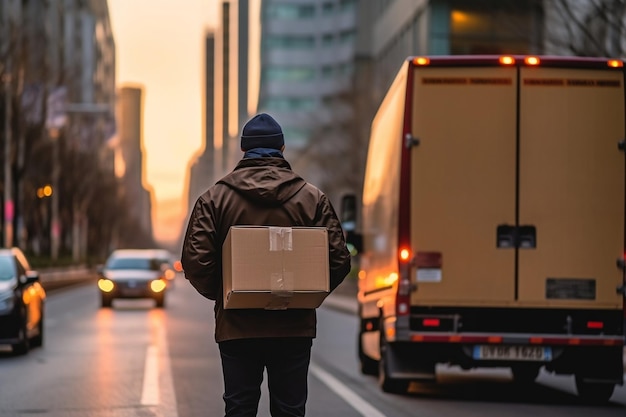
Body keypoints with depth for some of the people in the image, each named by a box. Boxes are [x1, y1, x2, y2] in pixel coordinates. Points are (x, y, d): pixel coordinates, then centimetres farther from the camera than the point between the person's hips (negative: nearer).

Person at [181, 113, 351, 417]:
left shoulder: (214, 198, -2)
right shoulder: (312, 197, 0)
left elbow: (195, 261, -8)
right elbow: (338, 260, -4)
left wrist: (221, 295, 9)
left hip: (237, 326, 0)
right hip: (295, 327, 1)